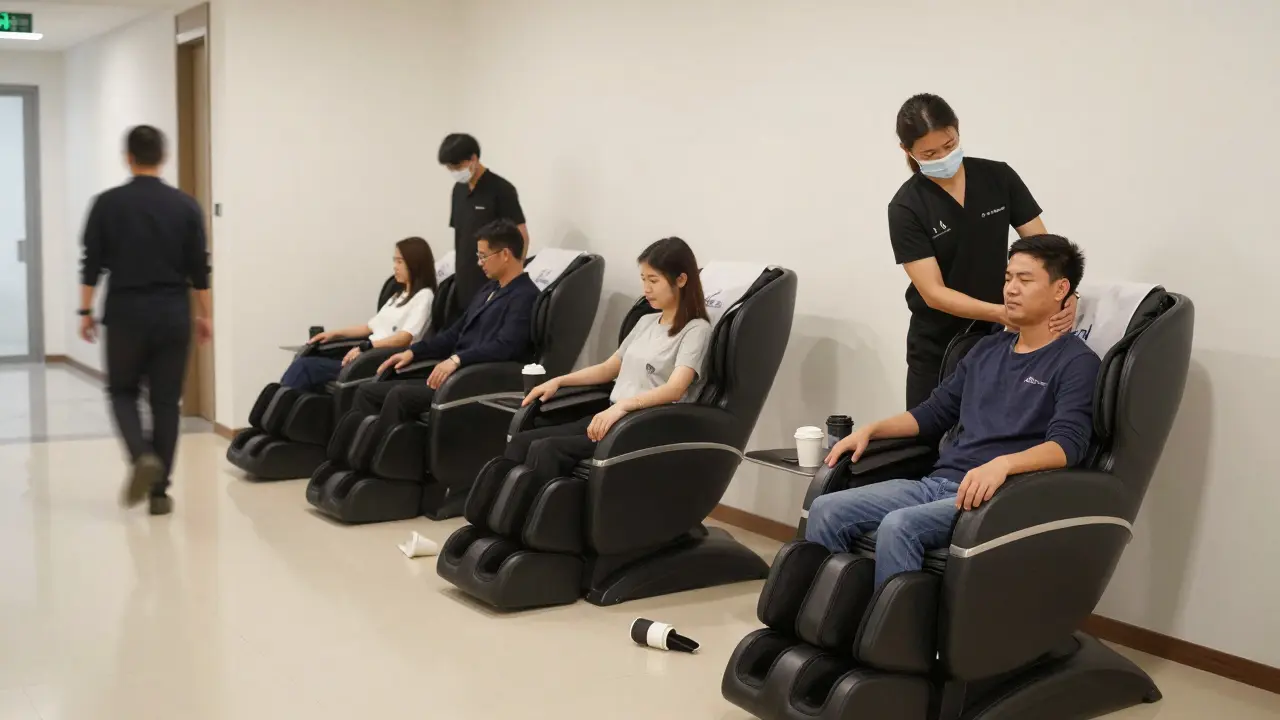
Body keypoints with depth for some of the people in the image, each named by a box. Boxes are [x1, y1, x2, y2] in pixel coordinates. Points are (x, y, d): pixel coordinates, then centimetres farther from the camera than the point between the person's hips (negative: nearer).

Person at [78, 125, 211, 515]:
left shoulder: (108, 203, -4)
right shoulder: (186, 205, -1)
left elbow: (92, 264, -2)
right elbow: (199, 268, 1)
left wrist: (86, 311, 8)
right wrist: (203, 315, 10)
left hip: (126, 314, -1)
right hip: (172, 315, 1)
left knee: (123, 392, 17)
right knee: (165, 402, 7)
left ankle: (142, 455, -10)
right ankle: (159, 492, 6)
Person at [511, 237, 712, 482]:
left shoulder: (695, 330, -6)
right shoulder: (646, 322, 19)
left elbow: (675, 389, -22)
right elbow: (608, 369, 27)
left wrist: (622, 405, -37)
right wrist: (558, 381, 14)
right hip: (612, 417, 8)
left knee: (546, 450, -27)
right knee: (522, 441, -13)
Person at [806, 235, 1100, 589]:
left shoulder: (1076, 362, -1)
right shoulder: (988, 349, 21)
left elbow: (1067, 444, -16)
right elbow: (934, 413, 26)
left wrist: (1002, 464, -35)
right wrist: (870, 430, 11)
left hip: (995, 495, -7)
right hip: (936, 483, 7)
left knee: (898, 527, -34)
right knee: (826, 511, -13)